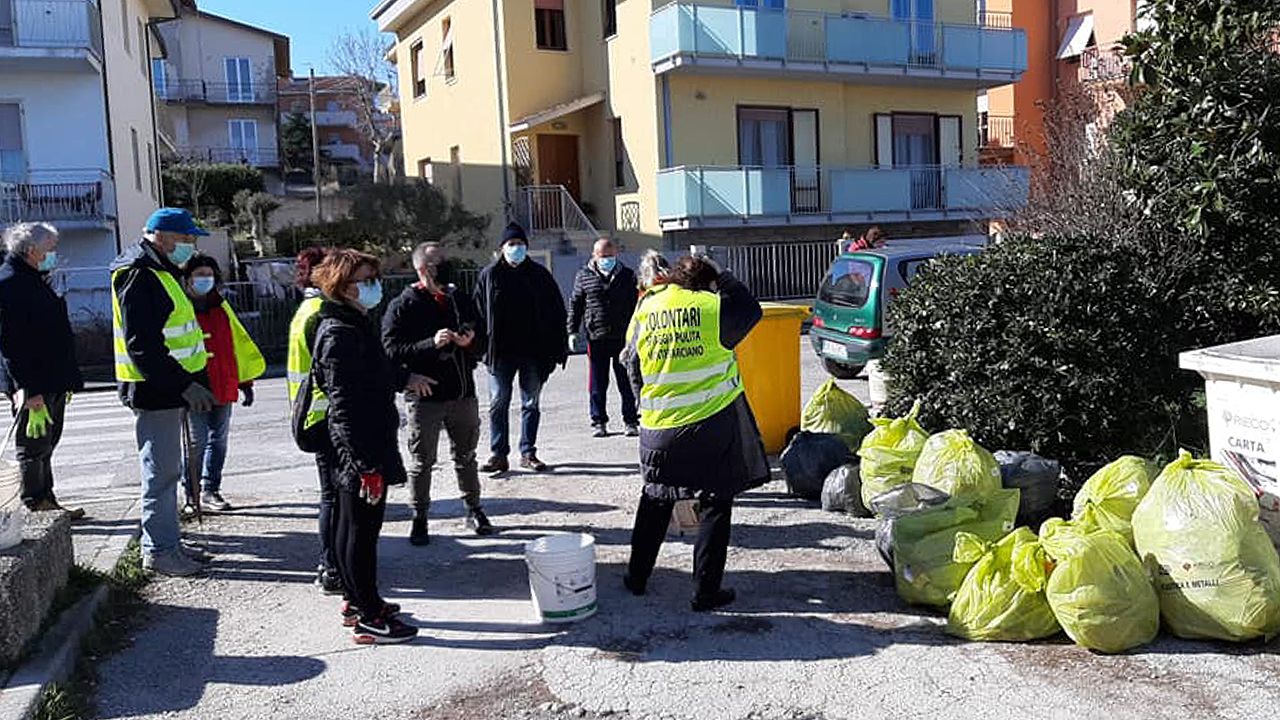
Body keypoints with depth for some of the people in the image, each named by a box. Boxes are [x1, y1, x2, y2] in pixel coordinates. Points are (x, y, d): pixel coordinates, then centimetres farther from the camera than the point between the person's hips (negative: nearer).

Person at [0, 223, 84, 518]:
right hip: (32, 387, -10)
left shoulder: (34, 280, 17)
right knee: (34, 445, -1)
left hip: (51, 385, 10)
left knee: (45, 443, 16)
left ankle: (46, 502, 25)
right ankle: (36, 505, 7)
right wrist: (29, 390, -25)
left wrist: (66, 380, 22)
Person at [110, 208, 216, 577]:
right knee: (161, 472, -3)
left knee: (167, 470, 17)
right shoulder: (140, 276, -17)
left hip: (169, 389, 11)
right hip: (154, 393, -11)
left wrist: (189, 382, 20)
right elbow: (142, 345, -24)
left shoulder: (159, 271, 17)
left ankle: (166, 541, 27)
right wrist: (184, 384, -26)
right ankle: (159, 550, 6)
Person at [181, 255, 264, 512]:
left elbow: (239, 342, 19)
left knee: (218, 440, 12)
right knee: (197, 442, -1)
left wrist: (245, 382, 18)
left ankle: (210, 490, 24)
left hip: (223, 388, 6)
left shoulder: (221, 307, 12)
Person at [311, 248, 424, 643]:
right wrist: (367, 466, -25)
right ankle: (369, 618, 8)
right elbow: (344, 405, -24)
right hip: (362, 449, -11)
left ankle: (357, 602, 32)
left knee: (351, 525, 19)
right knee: (362, 529, -2)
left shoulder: (357, 323, 12)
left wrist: (404, 379, 47)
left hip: (369, 445, 11)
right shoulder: (340, 334, -20)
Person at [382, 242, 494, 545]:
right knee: (422, 461, 4)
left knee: (466, 455, 16)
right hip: (425, 395, -5)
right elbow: (392, 349, -15)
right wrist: (431, 343, -25)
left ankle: (474, 510, 30)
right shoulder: (403, 306, -6)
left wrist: (470, 340, -5)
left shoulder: (461, 299, 11)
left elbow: (481, 337, 19)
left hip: (463, 392, 5)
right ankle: (419, 518, 17)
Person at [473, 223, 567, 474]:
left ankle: (528, 453, 18)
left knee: (531, 404, 8)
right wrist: (480, 347, -4)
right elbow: (479, 313, 4)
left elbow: (556, 312, 5)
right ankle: (499, 455, 9)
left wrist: (559, 348, 0)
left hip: (533, 352, 1)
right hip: (500, 352, -1)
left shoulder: (539, 274, 4)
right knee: (498, 404, 1)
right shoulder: (490, 275, 3)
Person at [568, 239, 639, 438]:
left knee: (627, 383, 5)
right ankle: (599, 422, 17)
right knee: (598, 384, 5)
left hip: (623, 338, 0)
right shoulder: (584, 276, 6)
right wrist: (572, 331, 4)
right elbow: (575, 304, 11)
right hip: (596, 339, 0)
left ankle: (631, 421, 14)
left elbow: (636, 305, 12)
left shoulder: (627, 276, 7)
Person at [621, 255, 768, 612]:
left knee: (655, 501, 20)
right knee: (715, 505, 7)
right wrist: (721, 278, 18)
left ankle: (637, 577, 28)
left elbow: (633, 369, 9)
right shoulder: (713, 307, -10)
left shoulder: (644, 310, 2)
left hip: (659, 429, 4)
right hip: (714, 426, -4)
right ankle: (705, 591, 10)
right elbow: (750, 310, 9)